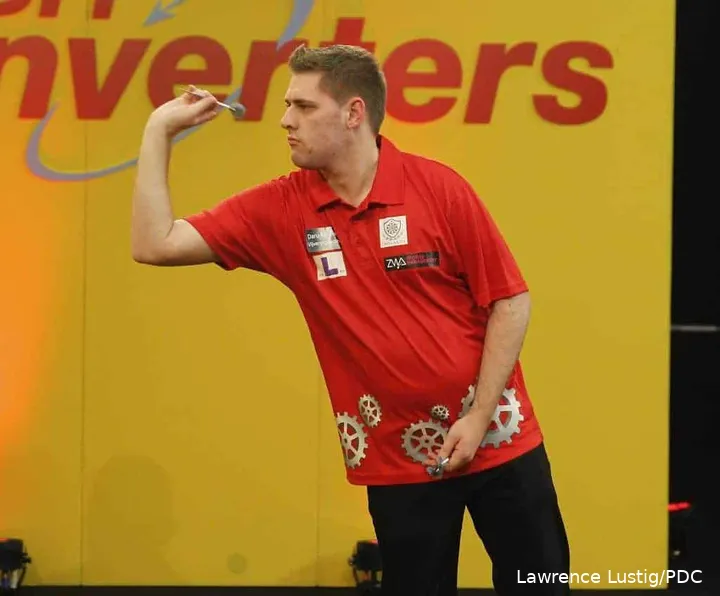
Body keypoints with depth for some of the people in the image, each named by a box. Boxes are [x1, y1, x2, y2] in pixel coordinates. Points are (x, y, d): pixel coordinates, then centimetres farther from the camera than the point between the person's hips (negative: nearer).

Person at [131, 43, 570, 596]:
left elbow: (510, 300, -6)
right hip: (398, 461, 2)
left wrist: (478, 417, -11)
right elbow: (156, 244, -4)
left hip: (495, 441, -2)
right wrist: (159, 130, -6)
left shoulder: (439, 187, -9)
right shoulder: (281, 210, -1)